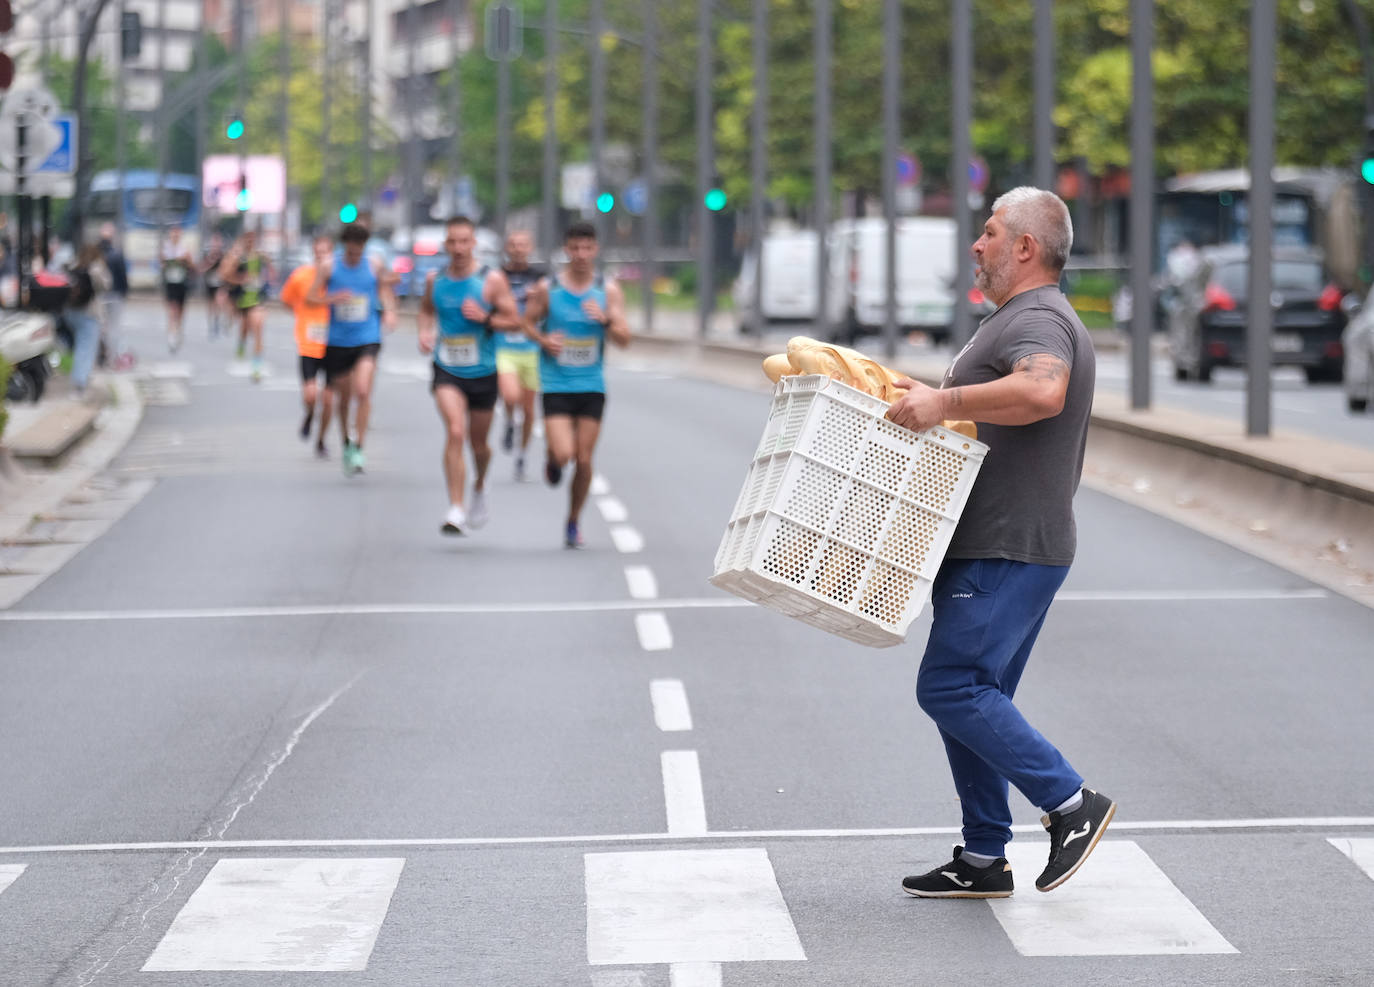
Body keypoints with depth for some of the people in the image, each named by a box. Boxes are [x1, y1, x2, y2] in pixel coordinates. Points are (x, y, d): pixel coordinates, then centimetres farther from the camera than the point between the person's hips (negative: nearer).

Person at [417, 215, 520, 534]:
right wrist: (425, 332, 1)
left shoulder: (492, 280, -8)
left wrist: (485, 318, -22)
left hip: (482, 373, 0)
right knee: (455, 432, -21)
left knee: (478, 444, 14)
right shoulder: (435, 279, 1)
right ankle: (456, 509, -23)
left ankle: (479, 486, 47)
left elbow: (515, 321, -5)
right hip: (446, 372, 0)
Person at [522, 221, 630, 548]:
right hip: (556, 386, -1)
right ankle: (552, 459, 21)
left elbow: (624, 340, -2)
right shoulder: (547, 289, -3)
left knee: (583, 460, 3)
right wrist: (543, 340, -10)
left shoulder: (608, 291, 0)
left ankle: (574, 521, 22)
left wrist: (606, 320, -21)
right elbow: (528, 321, 10)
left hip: (591, 387, 1)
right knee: (563, 454, -17)